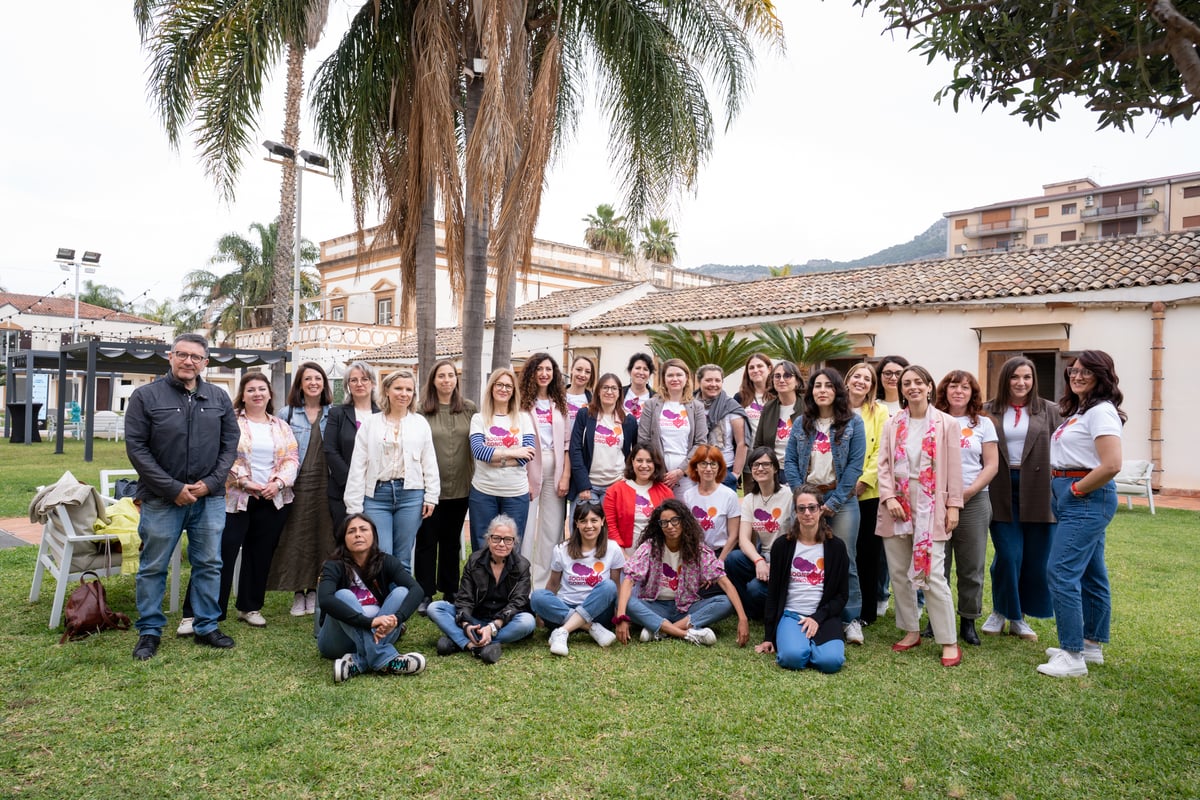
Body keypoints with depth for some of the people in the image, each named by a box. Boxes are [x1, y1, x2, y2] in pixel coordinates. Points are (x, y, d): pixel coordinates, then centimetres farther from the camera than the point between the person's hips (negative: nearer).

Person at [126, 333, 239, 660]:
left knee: (209, 564, 10)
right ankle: (150, 631, 22)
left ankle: (207, 627, 22)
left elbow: (230, 443, 7)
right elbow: (136, 447, -7)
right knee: (153, 567, 7)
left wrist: (210, 483, -7)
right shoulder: (145, 396, -3)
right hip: (162, 498, -3)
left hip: (209, 498, 3)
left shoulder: (219, 398, 6)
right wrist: (173, 488, -12)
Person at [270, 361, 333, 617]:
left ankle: (313, 590, 16)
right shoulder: (287, 413, 4)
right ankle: (298, 593, 12)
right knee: (296, 537, 0)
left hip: (325, 484, 1)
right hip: (297, 484, -1)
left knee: (322, 537, 4)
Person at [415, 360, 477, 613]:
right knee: (427, 540, 6)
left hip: (460, 487, 3)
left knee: (452, 540, 15)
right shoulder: (422, 410, -4)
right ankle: (425, 594, 18)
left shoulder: (470, 409, 3)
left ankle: (450, 592, 27)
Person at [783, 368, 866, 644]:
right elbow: (790, 461, 5)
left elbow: (855, 464, -6)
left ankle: (852, 619, 10)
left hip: (841, 500, -2)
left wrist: (834, 501, -12)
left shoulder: (853, 422, 0)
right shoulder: (801, 424, 8)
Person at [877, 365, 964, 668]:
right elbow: (884, 464, 4)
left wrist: (953, 505, -5)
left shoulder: (946, 424, 1)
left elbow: (954, 468, 0)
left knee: (932, 575, -8)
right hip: (897, 505, 4)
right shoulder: (893, 424, 8)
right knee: (899, 573, 9)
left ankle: (949, 641, 2)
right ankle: (911, 631, 23)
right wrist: (889, 497, -8)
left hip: (929, 506, -3)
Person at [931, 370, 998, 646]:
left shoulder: (983, 424, 7)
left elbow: (991, 465, 3)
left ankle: (968, 621, 17)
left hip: (974, 501, 0)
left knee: (971, 566, 5)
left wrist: (968, 491, -10)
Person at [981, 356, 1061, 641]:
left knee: (1035, 559, 6)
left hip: (1037, 492, 1)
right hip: (1002, 492, -1)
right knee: (1008, 556, -4)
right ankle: (1000, 612, 17)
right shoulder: (989, 411, 3)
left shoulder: (1049, 411, 5)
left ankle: (1018, 617, 22)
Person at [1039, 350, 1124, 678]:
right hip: (1074, 499, 10)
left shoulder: (1101, 411, -14)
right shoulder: (1078, 410, 15)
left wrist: (1076, 490, -15)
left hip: (1087, 499, -10)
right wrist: (1067, 491, 8)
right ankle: (1093, 645, 26)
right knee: (1090, 575, 16)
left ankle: (1073, 656, -6)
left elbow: (1111, 465, -24)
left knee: (1061, 573, -12)